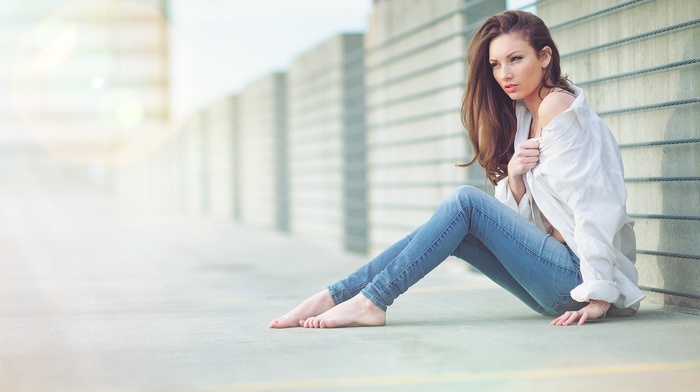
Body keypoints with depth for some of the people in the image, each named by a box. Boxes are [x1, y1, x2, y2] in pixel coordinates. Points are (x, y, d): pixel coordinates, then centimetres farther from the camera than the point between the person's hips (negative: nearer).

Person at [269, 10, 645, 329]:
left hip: (579, 278, -8)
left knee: (465, 200, -16)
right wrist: (514, 177, -9)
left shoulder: (557, 105, -12)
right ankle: (335, 296, -4)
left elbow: (593, 204, -19)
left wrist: (600, 296, -22)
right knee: (449, 230, 0)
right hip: (560, 282, 8)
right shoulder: (523, 116, 15)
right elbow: (522, 218, 12)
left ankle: (372, 301, -15)